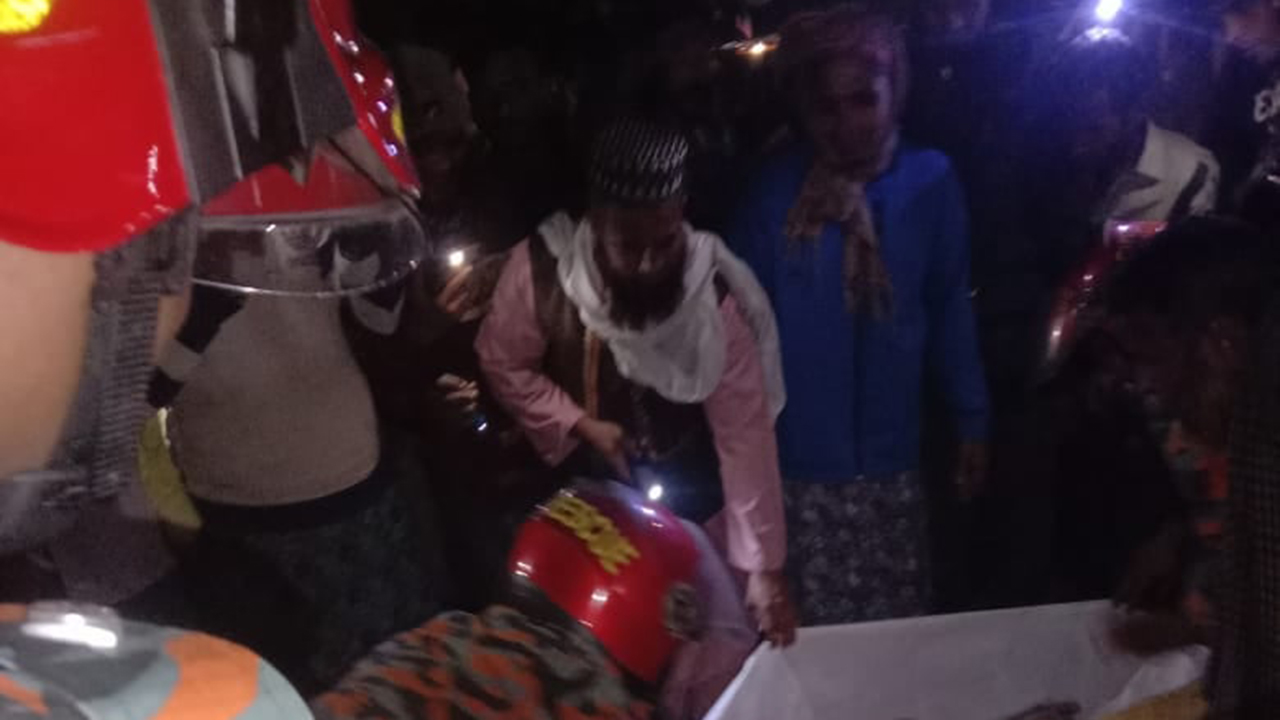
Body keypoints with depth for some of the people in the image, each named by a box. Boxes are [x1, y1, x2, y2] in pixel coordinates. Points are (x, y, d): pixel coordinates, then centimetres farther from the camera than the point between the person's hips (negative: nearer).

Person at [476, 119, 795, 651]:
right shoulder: (540, 265, -28)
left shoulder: (716, 294, -29)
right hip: (574, 476, 1)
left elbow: (744, 432, -27)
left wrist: (764, 567, -25)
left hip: (682, 484, -1)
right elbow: (502, 363, -11)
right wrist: (580, 424, -23)